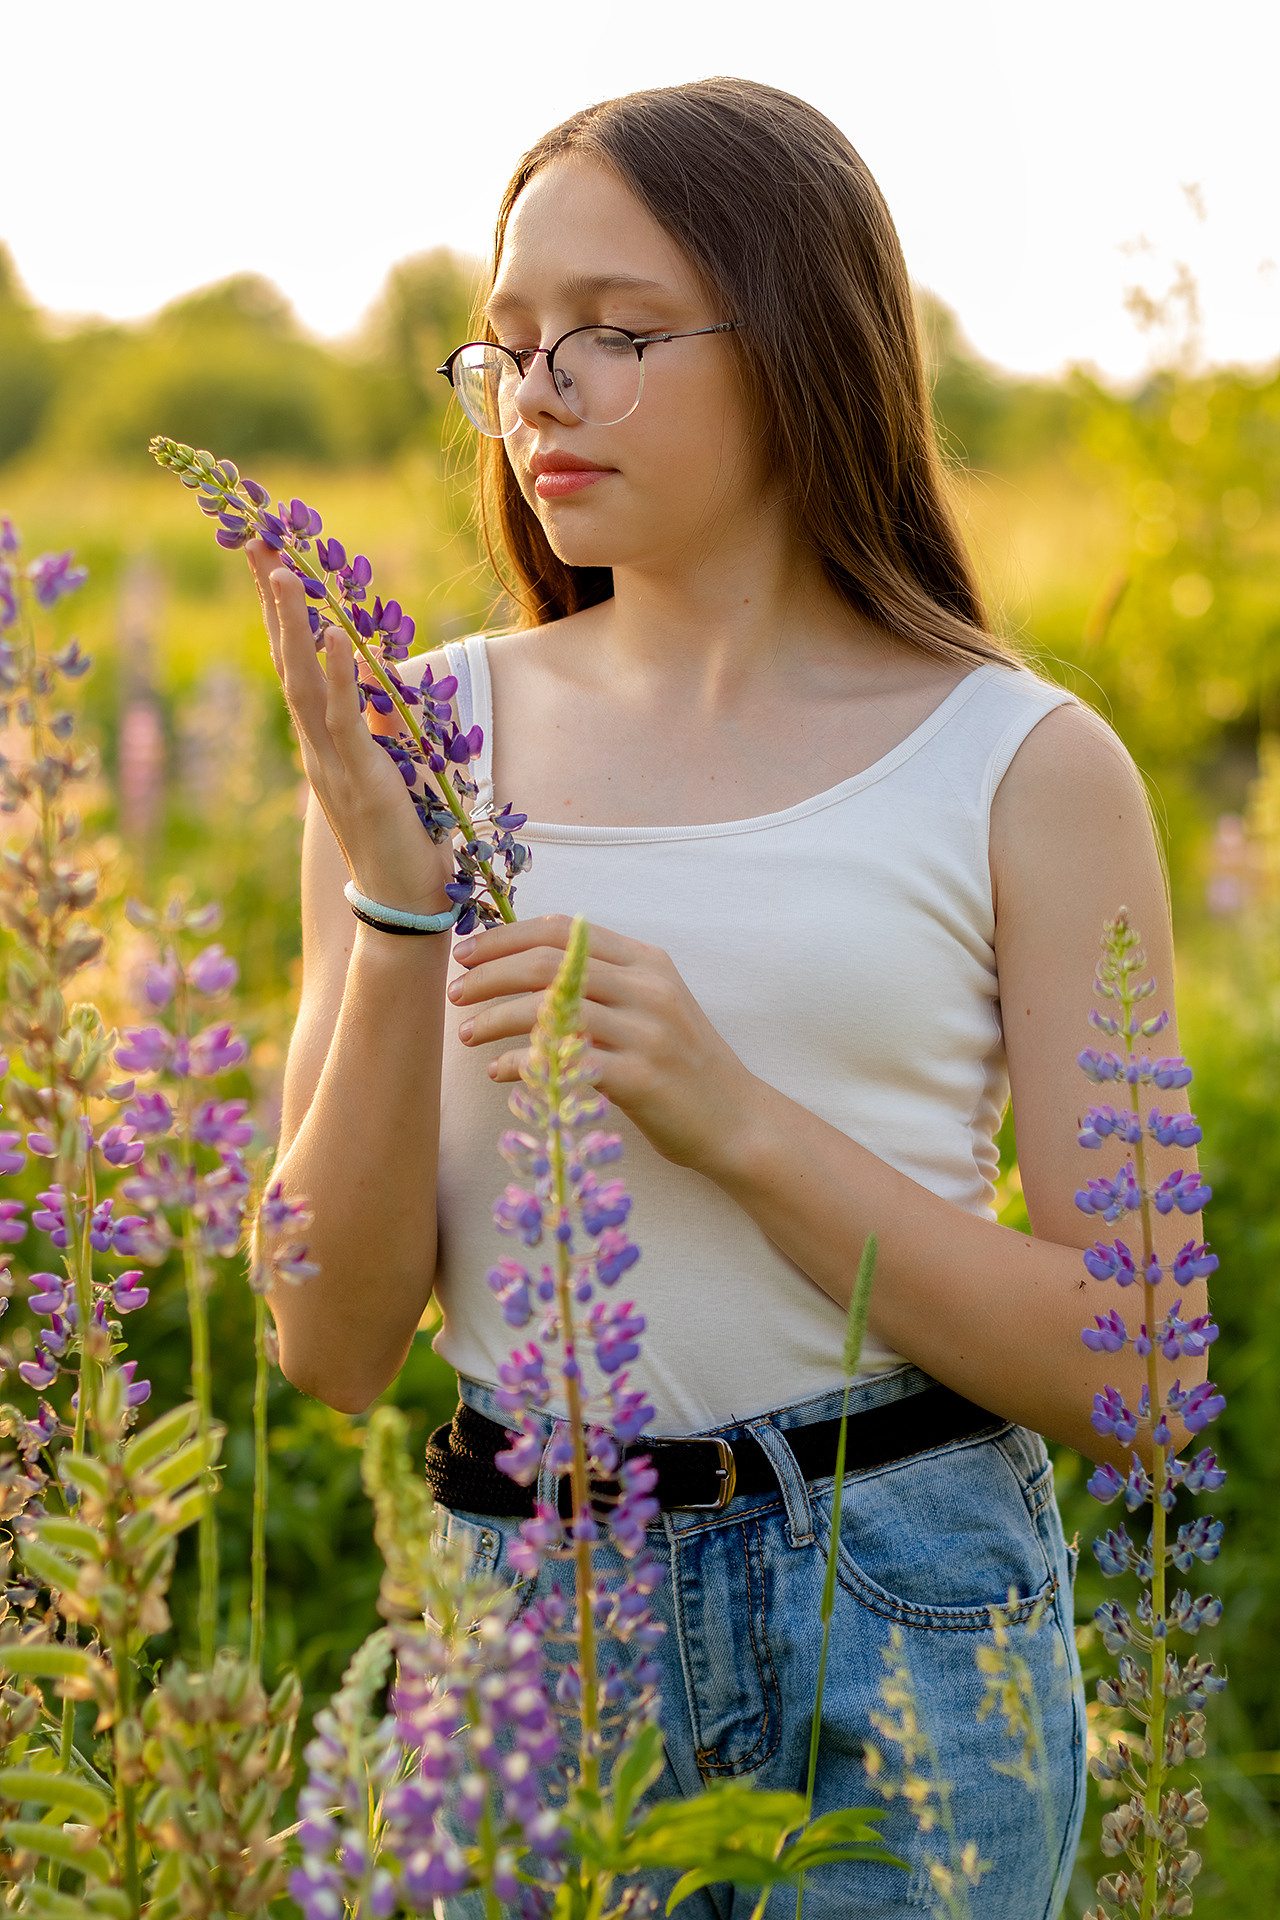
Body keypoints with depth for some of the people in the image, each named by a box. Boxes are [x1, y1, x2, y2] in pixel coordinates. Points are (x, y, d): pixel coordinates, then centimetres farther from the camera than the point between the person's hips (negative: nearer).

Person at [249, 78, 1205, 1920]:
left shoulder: (1025, 768, -4)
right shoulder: (426, 739, 2)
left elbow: (1126, 1369, -6)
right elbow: (338, 1346, -1)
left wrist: (733, 1115, -17)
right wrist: (399, 906, -14)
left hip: (897, 1627, -2)